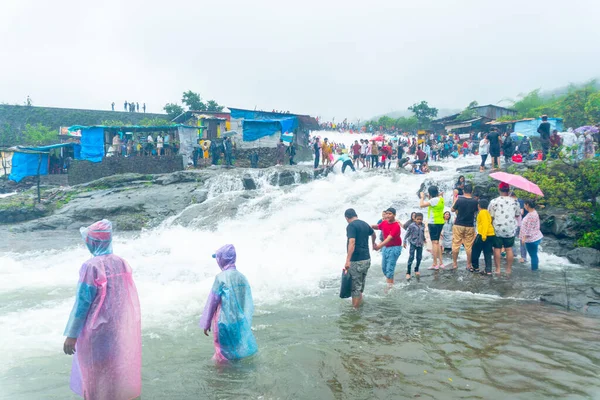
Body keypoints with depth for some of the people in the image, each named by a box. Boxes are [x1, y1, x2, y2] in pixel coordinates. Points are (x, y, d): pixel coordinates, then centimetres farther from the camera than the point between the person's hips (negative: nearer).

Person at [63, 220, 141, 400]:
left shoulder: (91, 266, -19)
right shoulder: (122, 263, -1)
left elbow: (82, 302, -17)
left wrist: (71, 334, -10)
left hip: (99, 328, -5)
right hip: (122, 325, 6)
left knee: (97, 370, 11)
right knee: (120, 364, 19)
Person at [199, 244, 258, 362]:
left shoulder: (221, 277, -15)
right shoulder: (242, 277, 1)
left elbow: (212, 301, -11)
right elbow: (248, 302, 6)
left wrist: (206, 323, -3)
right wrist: (245, 319, 17)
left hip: (224, 321, -5)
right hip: (240, 322, 5)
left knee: (224, 353, 10)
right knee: (236, 349, 19)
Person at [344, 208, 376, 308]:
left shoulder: (351, 226, -13)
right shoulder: (365, 224, 12)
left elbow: (352, 243, -26)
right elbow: (373, 234, 33)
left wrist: (347, 260, -30)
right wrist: (373, 243, 54)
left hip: (356, 261, -8)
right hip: (367, 260, 8)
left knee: (355, 288, 0)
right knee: (360, 287, 19)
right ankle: (359, 306, 29)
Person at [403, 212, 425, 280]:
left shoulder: (423, 226, 4)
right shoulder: (412, 226, -10)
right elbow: (407, 234, -7)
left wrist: (424, 239, 30)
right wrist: (404, 242, -8)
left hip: (420, 244, 5)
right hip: (413, 244, -5)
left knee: (419, 258, 10)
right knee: (411, 258, -8)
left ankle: (416, 270, 29)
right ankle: (408, 273, -5)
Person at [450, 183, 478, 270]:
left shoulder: (459, 200, -12)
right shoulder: (474, 202, -7)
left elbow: (452, 210, 3)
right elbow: (475, 211, 10)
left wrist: (455, 199, 12)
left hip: (458, 225, -1)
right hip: (470, 227, 1)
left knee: (456, 245, 7)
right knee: (469, 246, 8)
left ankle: (454, 263, 12)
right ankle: (469, 265, 14)